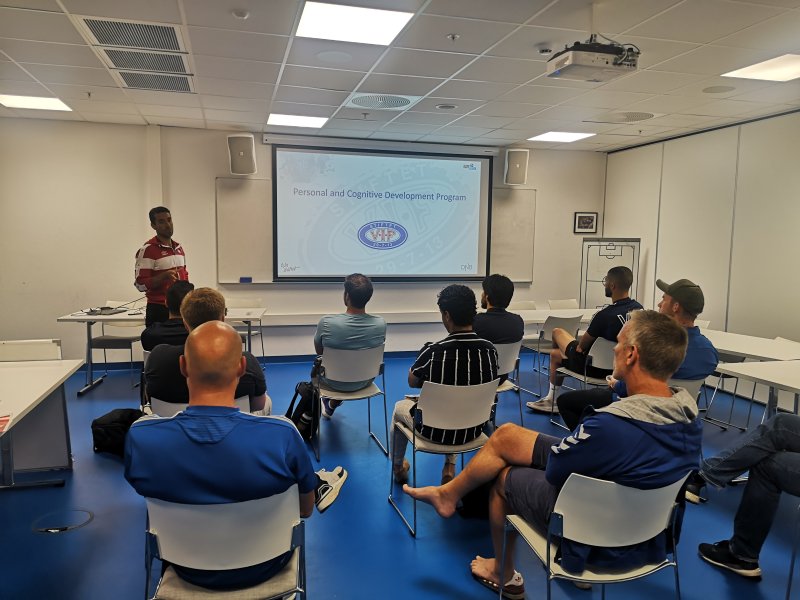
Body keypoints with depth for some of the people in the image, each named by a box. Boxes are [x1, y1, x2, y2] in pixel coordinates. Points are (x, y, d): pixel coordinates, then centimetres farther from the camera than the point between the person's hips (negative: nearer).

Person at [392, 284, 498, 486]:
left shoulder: (433, 351, -27)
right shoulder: (489, 350, -16)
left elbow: (412, 382, -7)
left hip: (434, 431, -3)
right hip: (472, 431, 3)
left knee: (400, 407, 29)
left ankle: (398, 466, 48)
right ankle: (450, 467, 35)